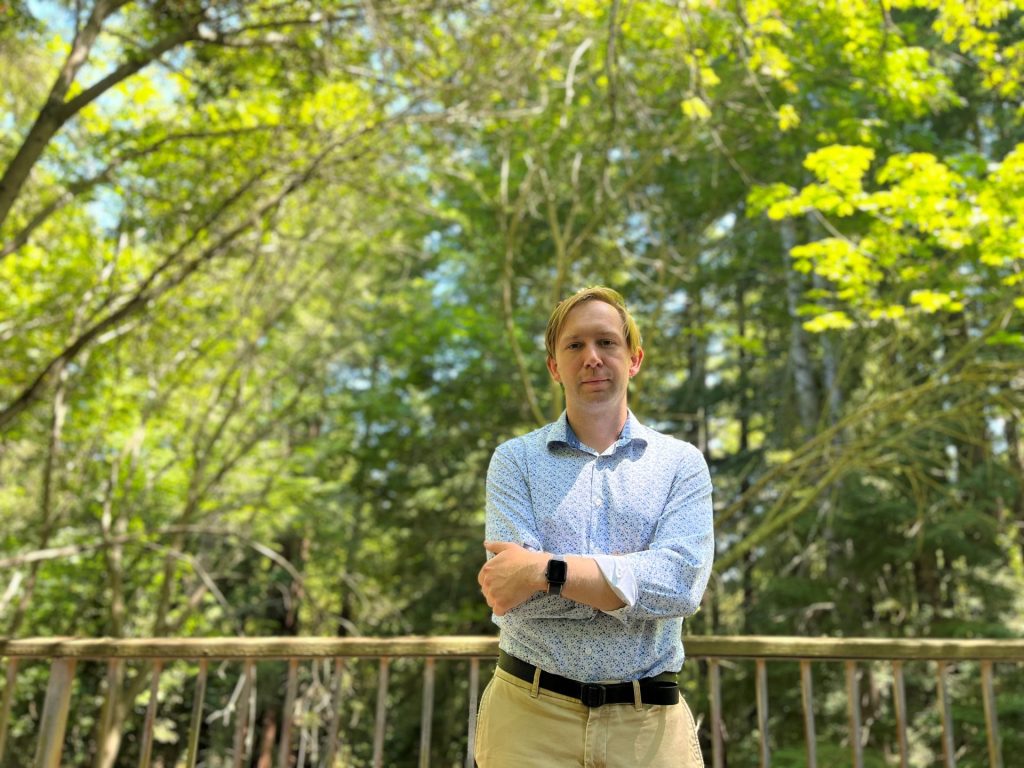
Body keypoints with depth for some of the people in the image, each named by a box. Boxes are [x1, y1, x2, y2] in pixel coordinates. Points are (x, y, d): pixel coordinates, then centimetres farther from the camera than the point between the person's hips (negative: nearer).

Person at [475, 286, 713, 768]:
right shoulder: (515, 460, 0)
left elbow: (683, 584, -14)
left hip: (649, 723, 1)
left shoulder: (681, 464, 2)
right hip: (531, 715, 0)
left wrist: (547, 570, -18)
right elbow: (511, 596, -12)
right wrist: (636, 572, -13)